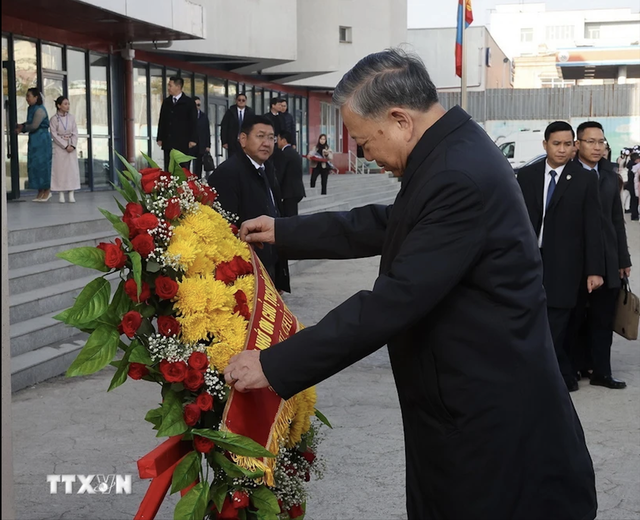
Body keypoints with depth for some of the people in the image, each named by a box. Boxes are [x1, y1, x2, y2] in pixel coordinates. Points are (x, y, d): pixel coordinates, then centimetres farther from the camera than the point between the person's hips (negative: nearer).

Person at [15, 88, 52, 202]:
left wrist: (22, 128, -3)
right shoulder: (31, 109, 13)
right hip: (34, 139, 9)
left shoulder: (40, 110, -15)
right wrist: (20, 126, 1)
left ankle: (47, 190, 7)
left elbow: (34, 125, -18)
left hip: (42, 139, -9)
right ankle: (40, 192, 15)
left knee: (42, 164, -4)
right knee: (34, 165, 9)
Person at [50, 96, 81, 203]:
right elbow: (54, 135, -8)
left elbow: (75, 133, 4)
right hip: (59, 147, -3)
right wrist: (65, 146, -14)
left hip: (71, 147, 3)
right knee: (60, 169, -2)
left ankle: (71, 194, 3)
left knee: (72, 169, 0)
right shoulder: (54, 119, -5)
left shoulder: (71, 117, 4)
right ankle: (61, 194, 1)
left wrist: (73, 145, -10)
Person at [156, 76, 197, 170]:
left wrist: (193, 139, -11)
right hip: (168, 142, 4)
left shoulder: (189, 102, -1)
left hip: (183, 142, -4)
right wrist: (160, 138, 8)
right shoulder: (166, 102, 12)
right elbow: (162, 121, 15)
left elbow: (193, 122, -4)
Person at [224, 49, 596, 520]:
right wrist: (285, 232, 22)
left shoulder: (461, 177, -26)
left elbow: (394, 301, -28)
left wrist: (275, 366, -22)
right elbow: (384, 227, 18)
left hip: (491, 415, -9)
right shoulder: (453, 151, 5)